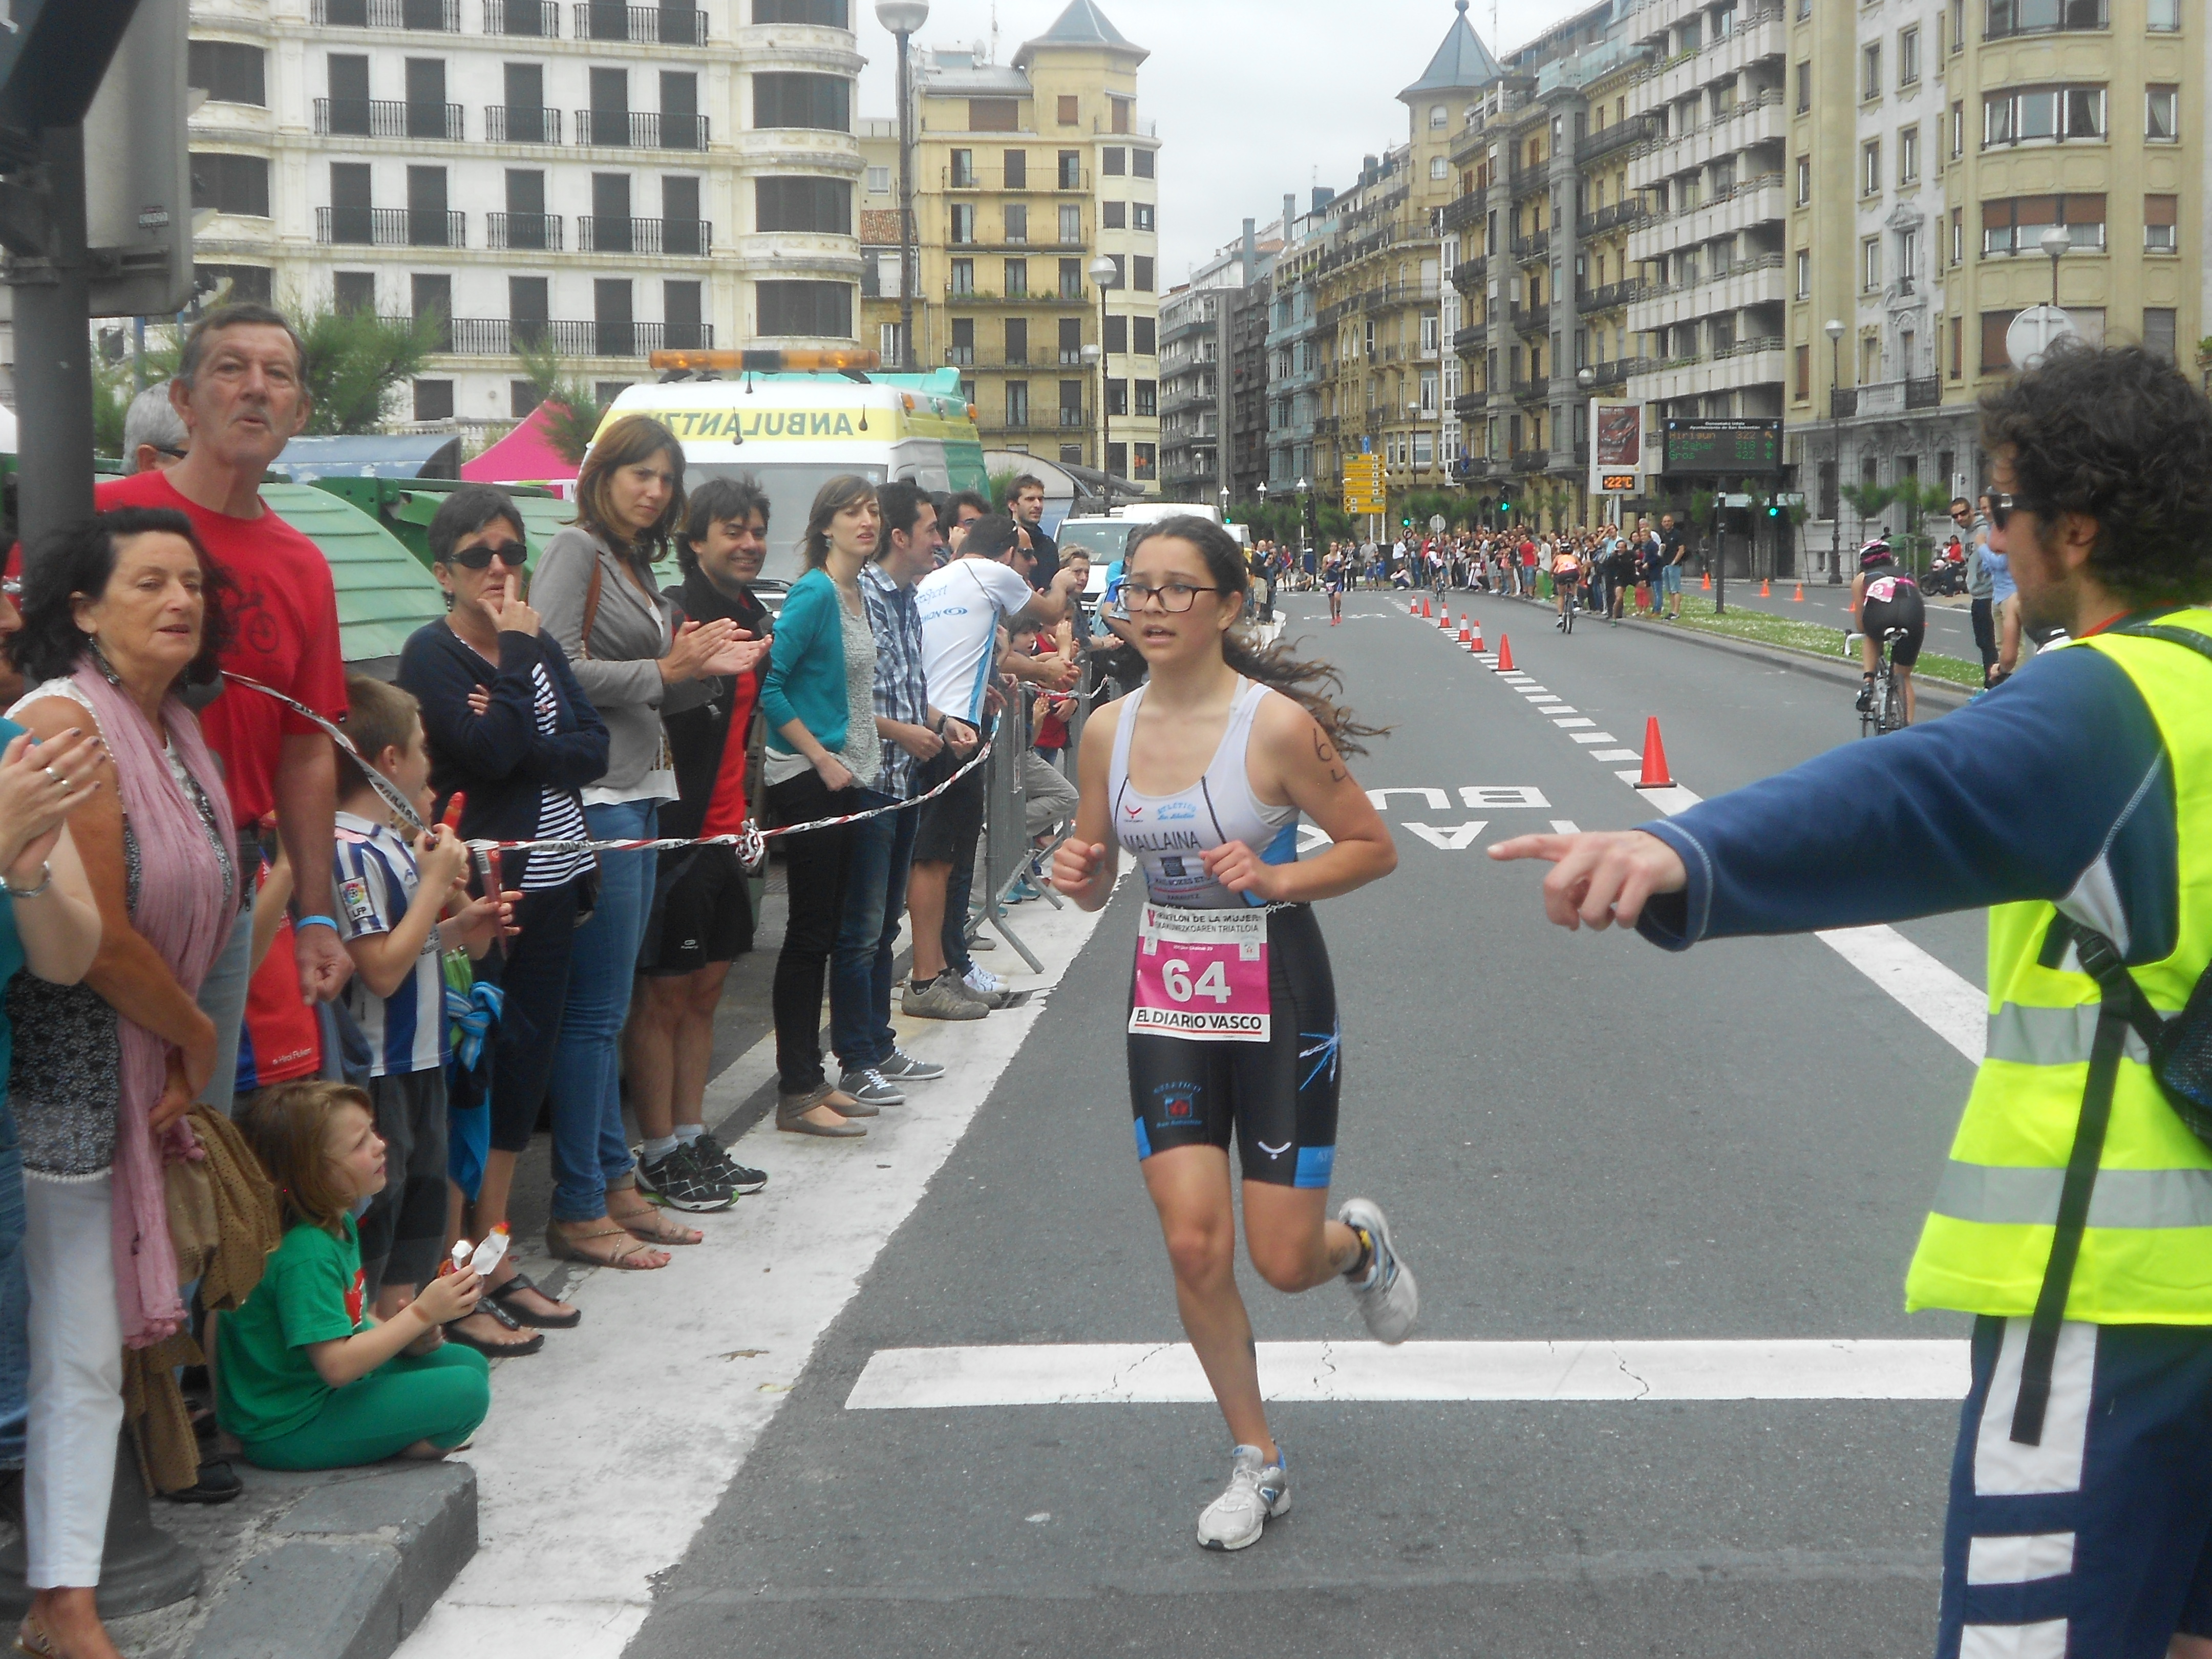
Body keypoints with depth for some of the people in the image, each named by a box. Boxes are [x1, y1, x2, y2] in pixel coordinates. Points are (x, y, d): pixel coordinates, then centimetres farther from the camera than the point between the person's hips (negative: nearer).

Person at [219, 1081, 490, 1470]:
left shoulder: (340, 1224, 6)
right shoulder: (305, 1255, -25)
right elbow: (337, 1365, -28)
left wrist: (407, 1338, -3)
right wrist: (421, 1313, -23)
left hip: (333, 1393, 10)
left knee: (469, 1363, 10)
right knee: (465, 1392, -20)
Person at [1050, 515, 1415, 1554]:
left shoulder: (1277, 724, -15)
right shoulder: (1109, 730, 1)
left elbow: (1375, 848, -7)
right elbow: (1097, 877, 12)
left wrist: (1276, 878, -23)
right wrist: (1078, 874, -11)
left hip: (1275, 998, -4)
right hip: (1167, 999, 4)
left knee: (1285, 1261, 0)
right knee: (1193, 1246, -2)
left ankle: (1359, 1244, 39)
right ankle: (1256, 1463, 18)